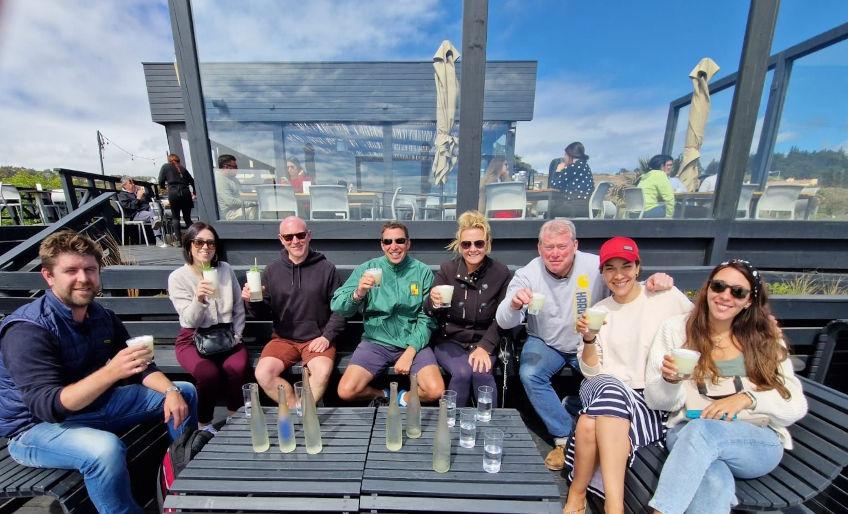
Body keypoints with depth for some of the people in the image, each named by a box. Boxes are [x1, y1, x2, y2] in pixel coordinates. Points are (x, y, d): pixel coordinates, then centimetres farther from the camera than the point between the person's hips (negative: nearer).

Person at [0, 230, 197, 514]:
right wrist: (110, 372, -47)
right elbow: (46, 406, -32)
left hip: (96, 405, 7)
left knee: (185, 392, 2)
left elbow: (140, 367, 1)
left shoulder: (102, 316, -4)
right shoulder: (27, 330, -23)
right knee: (106, 448, -37)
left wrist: (171, 390, -15)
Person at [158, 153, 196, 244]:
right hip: (185, 192, 2)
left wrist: (164, 186, 29)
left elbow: (161, 182, 8)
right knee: (187, 217, 6)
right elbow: (192, 181, 14)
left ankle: (177, 240, -4)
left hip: (173, 192, -2)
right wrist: (194, 193, 22)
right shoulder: (182, 168, 20)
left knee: (175, 217, 5)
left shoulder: (165, 166, 13)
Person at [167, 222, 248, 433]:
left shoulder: (225, 269, 3)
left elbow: (238, 309, 9)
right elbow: (189, 321, -13)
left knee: (237, 368, -27)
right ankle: (204, 425, 0)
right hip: (193, 339, -1)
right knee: (209, 374, -29)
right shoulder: (178, 277, -5)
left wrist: (236, 335, 0)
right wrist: (198, 298, -32)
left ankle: (234, 419, -3)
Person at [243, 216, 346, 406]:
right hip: (283, 338, 3)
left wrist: (327, 336, -10)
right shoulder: (272, 270, 5)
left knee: (323, 372, -28)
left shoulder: (326, 268, -2)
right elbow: (263, 314, 8)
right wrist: (252, 302, -13)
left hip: (317, 339, -2)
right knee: (263, 373, -22)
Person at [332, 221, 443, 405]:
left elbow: (427, 317, -3)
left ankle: (402, 399, 13)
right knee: (346, 391, -16)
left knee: (435, 391, -19)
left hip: (412, 342, 0)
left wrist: (410, 352, -12)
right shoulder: (366, 269, 0)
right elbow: (337, 306, -7)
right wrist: (358, 293, -27)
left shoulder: (423, 272, -1)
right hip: (376, 341, 1)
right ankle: (384, 394, 14)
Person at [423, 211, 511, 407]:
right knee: (462, 373, -25)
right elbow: (429, 311, -7)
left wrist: (484, 347, -14)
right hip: (449, 341, 0)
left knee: (482, 373, -26)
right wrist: (433, 303, -31)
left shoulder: (500, 273, -4)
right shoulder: (446, 270, -6)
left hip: (484, 341, 1)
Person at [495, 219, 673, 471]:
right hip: (545, 343, -1)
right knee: (529, 375, -25)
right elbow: (504, 323, -20)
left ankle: (572, 406, 10)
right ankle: (565, 436, 0)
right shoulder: (528, 274, -15)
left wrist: (654, 282, -27)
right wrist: (513, 304, -45)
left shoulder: (597, 267, -13)